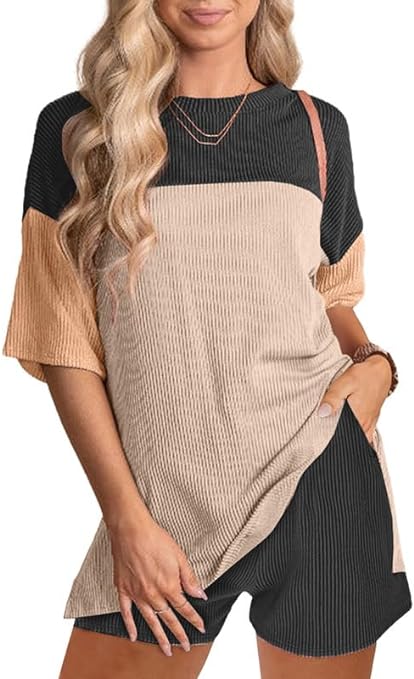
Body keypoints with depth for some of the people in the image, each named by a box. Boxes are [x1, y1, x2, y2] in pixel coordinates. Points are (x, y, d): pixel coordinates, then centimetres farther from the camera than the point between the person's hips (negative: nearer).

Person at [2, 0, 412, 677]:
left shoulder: (317, 126, 6)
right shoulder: (76, 130, -1)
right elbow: (65, 342, -2)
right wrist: (126, 517, -6)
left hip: (322, 484, 1)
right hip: (167, 502, -1)